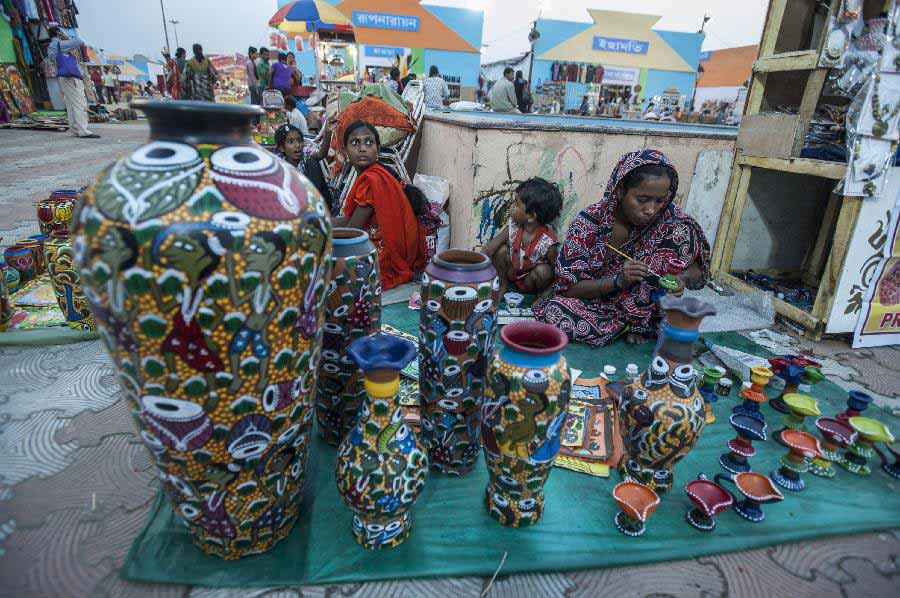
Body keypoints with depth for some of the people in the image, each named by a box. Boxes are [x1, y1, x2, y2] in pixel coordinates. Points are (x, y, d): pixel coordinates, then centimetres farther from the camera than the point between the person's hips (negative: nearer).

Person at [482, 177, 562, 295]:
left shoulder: (548, 243, -30)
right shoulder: (513, 227, -19)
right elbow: (487, 251, -17)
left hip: (531, 283, -3)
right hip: (512, 274, 4)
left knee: (543, 271, -33)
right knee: (501, 249, -18)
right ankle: (502, 286, 2)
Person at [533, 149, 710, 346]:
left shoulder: (672, 219, -15)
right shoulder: (589, 221, -20)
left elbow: (698, 271, -4)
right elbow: (569, 286, -18)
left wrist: (683, 278, -28)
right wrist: (618, 280, -33)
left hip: (645, 301, 2)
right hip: (597, 299, -1)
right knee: (555, 312, -32)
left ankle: (640, 321, -11)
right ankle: (628, 324, -8)